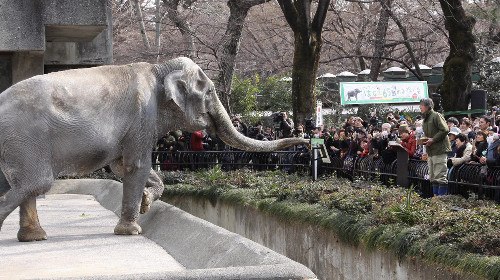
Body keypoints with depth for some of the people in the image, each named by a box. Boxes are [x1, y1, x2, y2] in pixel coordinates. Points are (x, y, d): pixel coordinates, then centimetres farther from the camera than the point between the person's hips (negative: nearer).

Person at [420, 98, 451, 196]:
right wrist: (424, 140, 8)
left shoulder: (436, 116, -9)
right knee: (433, 177, 12)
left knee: (440, 176, -10)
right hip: (430, 151, 10)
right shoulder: (425, 119, 20)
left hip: (439, 150, -10)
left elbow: (445, 130, -17)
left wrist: (433, 140, -18)